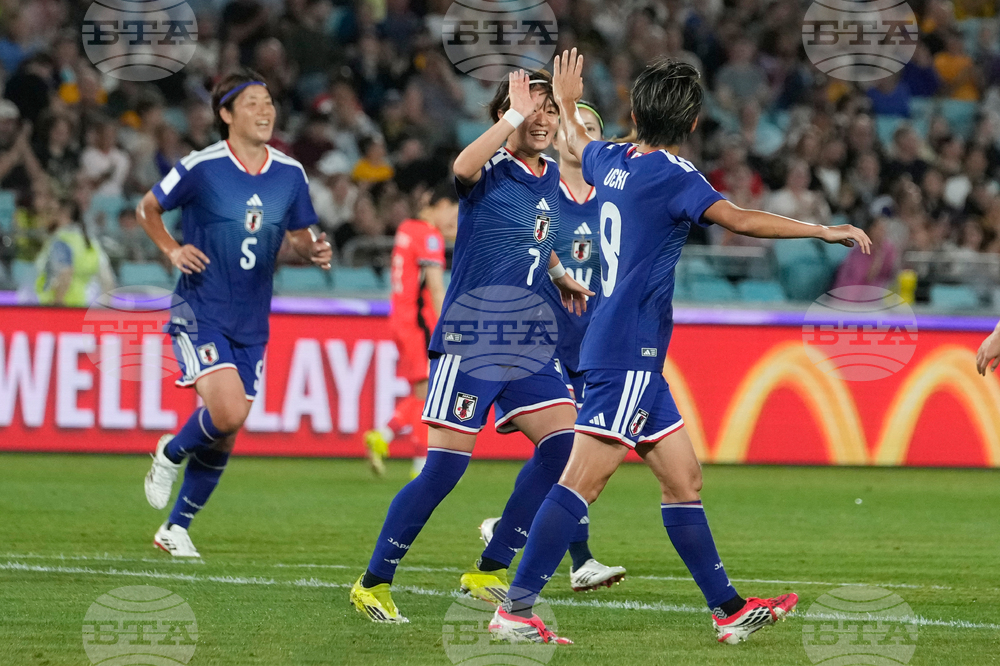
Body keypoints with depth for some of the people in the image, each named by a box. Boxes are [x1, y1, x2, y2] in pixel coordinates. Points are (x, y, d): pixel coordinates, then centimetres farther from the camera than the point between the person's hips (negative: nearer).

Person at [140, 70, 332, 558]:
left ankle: (176, 528, 24)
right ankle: (170, 455, 8)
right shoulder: (201, 168, -10)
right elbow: (147, 209, 5)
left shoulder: (290, 174, 3)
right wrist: (171, 250, -10)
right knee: (228, 411, -24)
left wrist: (314, 252, -8)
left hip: (251, 323, 5)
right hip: (200, 312, -5)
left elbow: (299, 236, 14)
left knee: (224, 438, 7)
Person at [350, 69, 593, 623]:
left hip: (529, 344, 7)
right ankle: (374, 583, 2)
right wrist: (512, 119, -36)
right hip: (470, 341, -7)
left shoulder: (554, 179, 14)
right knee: (444, 467, -10)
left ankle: (490, 571, 6)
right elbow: (464, 167, -35)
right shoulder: (491, 171, -8)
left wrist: (560, 276, 15)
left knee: (563, 444, -5)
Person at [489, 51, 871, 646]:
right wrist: (824, 231, -23)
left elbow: (579, 145, 36)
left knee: (683, 478, 11)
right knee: (584, 480, -12)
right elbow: (738, 219, -25)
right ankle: (515, 608, -15)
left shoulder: (613, 161, 12)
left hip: (633, 359, 10)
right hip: (627, 355, -10)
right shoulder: (671, 174, -12)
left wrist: (568, 103, 57)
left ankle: (728, 608, 13)